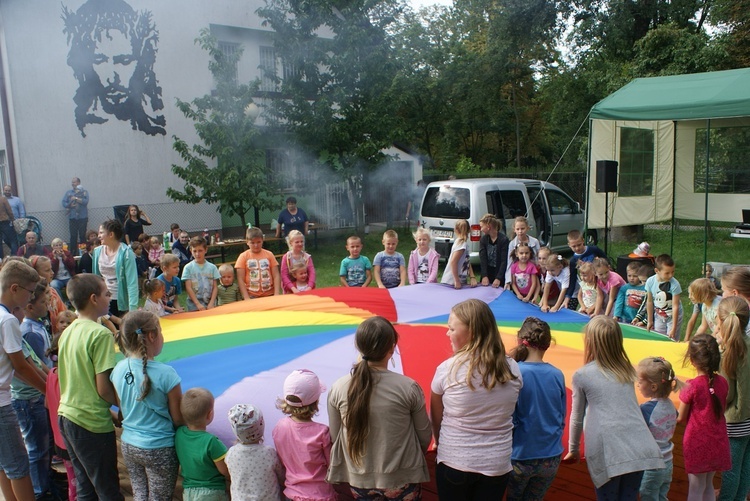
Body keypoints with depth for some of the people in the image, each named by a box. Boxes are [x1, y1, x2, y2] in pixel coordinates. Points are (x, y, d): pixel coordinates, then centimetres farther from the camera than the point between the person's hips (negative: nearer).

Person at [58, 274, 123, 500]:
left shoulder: (68, 331, 6)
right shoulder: (100, 334, -17)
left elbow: (63, 378, 15)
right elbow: (103, 388, -18)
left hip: (66, 416, 8)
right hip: (92, 423, -8)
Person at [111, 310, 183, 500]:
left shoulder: (118, 369, -6)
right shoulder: (165, 374, -23)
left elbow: (122, 408, 9)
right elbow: (178, 419, -14)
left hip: (128, 445, 5)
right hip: (159, 450, -5)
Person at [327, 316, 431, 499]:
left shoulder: (337, 389, -13)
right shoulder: (408, 387, -19)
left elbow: (335, 437, -1)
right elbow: (425, 437, -6)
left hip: (359, 480, 2)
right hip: (402, 479, -2)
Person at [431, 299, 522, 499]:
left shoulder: (448, 369, -15)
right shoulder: (513, 369, -6)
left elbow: (436, 420, -2)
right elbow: (506, 417, 6)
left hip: (453, 464, -2)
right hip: (498, 465, 2)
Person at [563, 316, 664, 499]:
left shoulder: (581, 375, 4)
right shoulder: (627, 370, 15)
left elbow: (577, 417, 13)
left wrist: (573, 449, 28)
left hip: (607, 451, -3)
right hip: (637, 447, 3)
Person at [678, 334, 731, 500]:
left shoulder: (692, 386, -19)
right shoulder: (722, 382, -4)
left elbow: (680, 418, -10)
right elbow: (720, 409, 11)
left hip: (697, 443, -5)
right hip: (718, 443, 5)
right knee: (708, 485, 20)